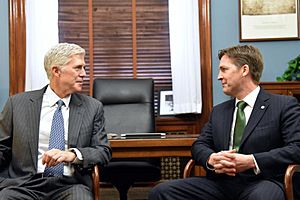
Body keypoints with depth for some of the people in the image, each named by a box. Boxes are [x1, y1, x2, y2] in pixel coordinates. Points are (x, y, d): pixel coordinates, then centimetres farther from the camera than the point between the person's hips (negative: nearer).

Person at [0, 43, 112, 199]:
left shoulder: (92, 107, 9)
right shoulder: (17, 103, 8)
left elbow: (104, 151, 5)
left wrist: (73, 154, -14)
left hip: (70, 185, 1)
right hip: (23, 184, 0)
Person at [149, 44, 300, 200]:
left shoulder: (284, 105, 5)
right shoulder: (218, 111, 23)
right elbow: (199, 145, 18)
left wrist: (251, 161, -16)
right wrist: (211, 159, -7)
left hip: (259, 183, -5)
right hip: (219, 183, 5)